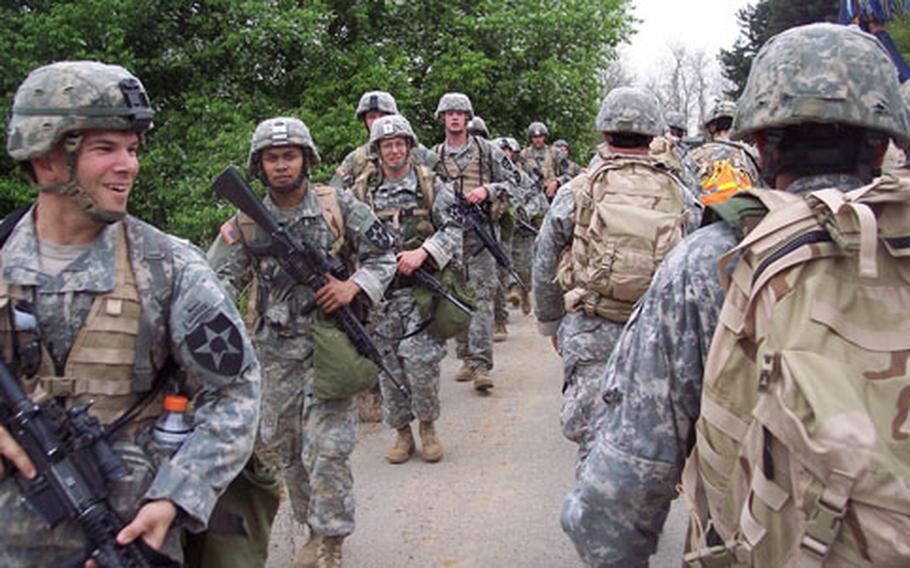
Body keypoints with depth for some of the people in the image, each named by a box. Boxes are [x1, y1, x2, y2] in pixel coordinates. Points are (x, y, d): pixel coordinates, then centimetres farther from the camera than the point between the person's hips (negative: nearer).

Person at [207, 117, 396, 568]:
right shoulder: (247, 222, 3)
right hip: (276, 352, 4)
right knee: (284, 447, 12)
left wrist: (353, 286, -15)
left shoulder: (337, 206, -3)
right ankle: (313, 530, 31)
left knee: (327, 450, -8)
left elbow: (383, 256, 3)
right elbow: (221, 279, 1)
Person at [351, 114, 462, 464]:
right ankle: (401, 432, 21)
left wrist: (422, 253, -16)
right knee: (388, 365, 6)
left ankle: (428, 426, 11)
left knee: (420, 361, -11)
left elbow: (454, 227, -3)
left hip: (421, 287, -2)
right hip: (379, 290, 2)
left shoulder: (430, 184, 2)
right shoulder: (363, 190, 7)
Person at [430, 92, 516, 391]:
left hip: (480, 233, -3)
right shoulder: (433, 156, 10)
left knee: (481, 296, -10)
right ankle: (467, 358, 19)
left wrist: (487, 190, -11)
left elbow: (511, 181, 5)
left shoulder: (487, 150, 4)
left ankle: (481, 364, -13)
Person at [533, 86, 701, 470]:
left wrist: (550, 323, 19)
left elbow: (545, 268, 5)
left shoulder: (577, 193, -4)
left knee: (592, 435, 3)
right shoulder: (679, 196, 1)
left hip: (589, 334, -2)